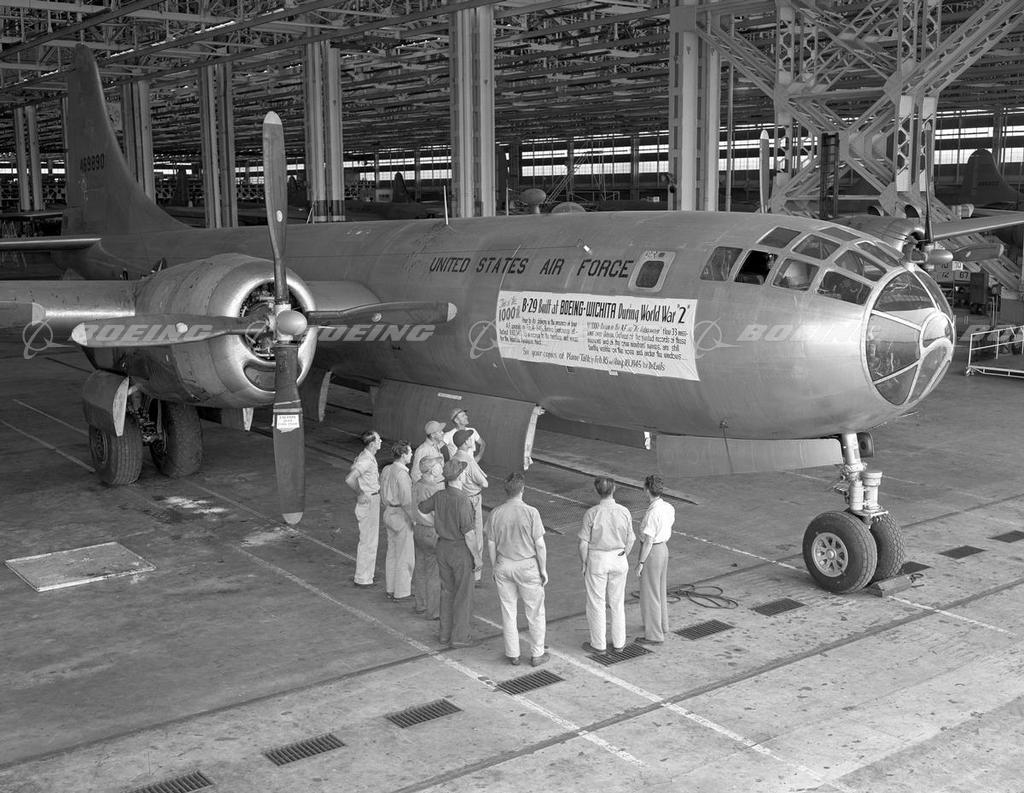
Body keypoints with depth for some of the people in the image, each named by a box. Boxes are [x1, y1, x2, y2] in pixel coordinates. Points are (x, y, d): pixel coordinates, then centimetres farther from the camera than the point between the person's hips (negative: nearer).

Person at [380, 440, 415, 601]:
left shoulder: (386, 470, 4)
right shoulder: (401, 474, -23)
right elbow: (406, 501, -26)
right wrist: (416, 519, -17)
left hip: (389, 514, 9)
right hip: (402, 517, -9)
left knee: (392, 553, 17)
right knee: (405, 556, 2)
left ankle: (390, 588, 27)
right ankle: (401, 593, 9)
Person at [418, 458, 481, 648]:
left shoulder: (439, 496, -5)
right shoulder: (462, 501, -26)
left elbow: (422, 508, 17)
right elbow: (467, 533, -23)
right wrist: (477, 556, -12)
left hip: (443, 547, 6)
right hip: (461, 551, -6)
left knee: (447, 591, 18)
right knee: (463, 594, 7)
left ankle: (445, 632, 24)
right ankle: (459, 636, 13)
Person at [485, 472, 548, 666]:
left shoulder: (495, 514, -7)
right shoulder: (531, 513, -17)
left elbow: (491, 545, 0)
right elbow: (540, 545, -13)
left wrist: (494, 567, 14)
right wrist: (543, 570, -2)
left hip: (503, 567, 3)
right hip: (527, 567, -3)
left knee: (508, 611, 14)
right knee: (535, 612, 12)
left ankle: (513, 654, 23)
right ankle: (537, 654, 20)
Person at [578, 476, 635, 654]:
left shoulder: (591, 514, -18)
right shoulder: (624, 512, -10)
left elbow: (584, 543, -13)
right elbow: (630, 541, -1)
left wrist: (584, 565, 0)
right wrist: (621, 558, 14)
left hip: (597, 560, -3)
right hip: (619, 560, 3)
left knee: (596, 603, 11)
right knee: (617, 603, 17)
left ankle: (598, 644, 19)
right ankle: (618, 642, 25)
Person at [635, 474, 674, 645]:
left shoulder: (652, 513, -28)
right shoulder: (669, 507, -2)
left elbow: (648, 541, -25)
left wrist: (640, 564, -16)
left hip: (651, 554, -9)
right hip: (663, 549, 9)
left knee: (649, 594, 3)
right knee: (659, 589, 24)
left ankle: (654, 635, 11)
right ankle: (661, 624, 39)